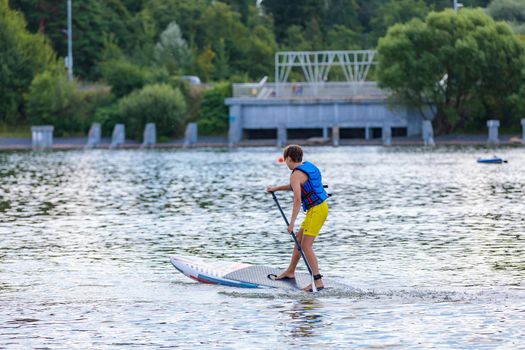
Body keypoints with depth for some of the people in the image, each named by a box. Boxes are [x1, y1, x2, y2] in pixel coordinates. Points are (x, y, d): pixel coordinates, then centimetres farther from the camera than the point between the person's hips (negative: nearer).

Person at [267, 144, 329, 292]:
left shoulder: (296, 174, -16)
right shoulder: (308, 166, 13)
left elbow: (298, 200, -24)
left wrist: (292, 223, -24)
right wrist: (276, 188, 37)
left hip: (315, 210, -10)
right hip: (321, 207, 10)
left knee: (306, 246, -12)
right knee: (299, 239, 21)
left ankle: (318, 281, -18)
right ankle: (290, 271, 36)